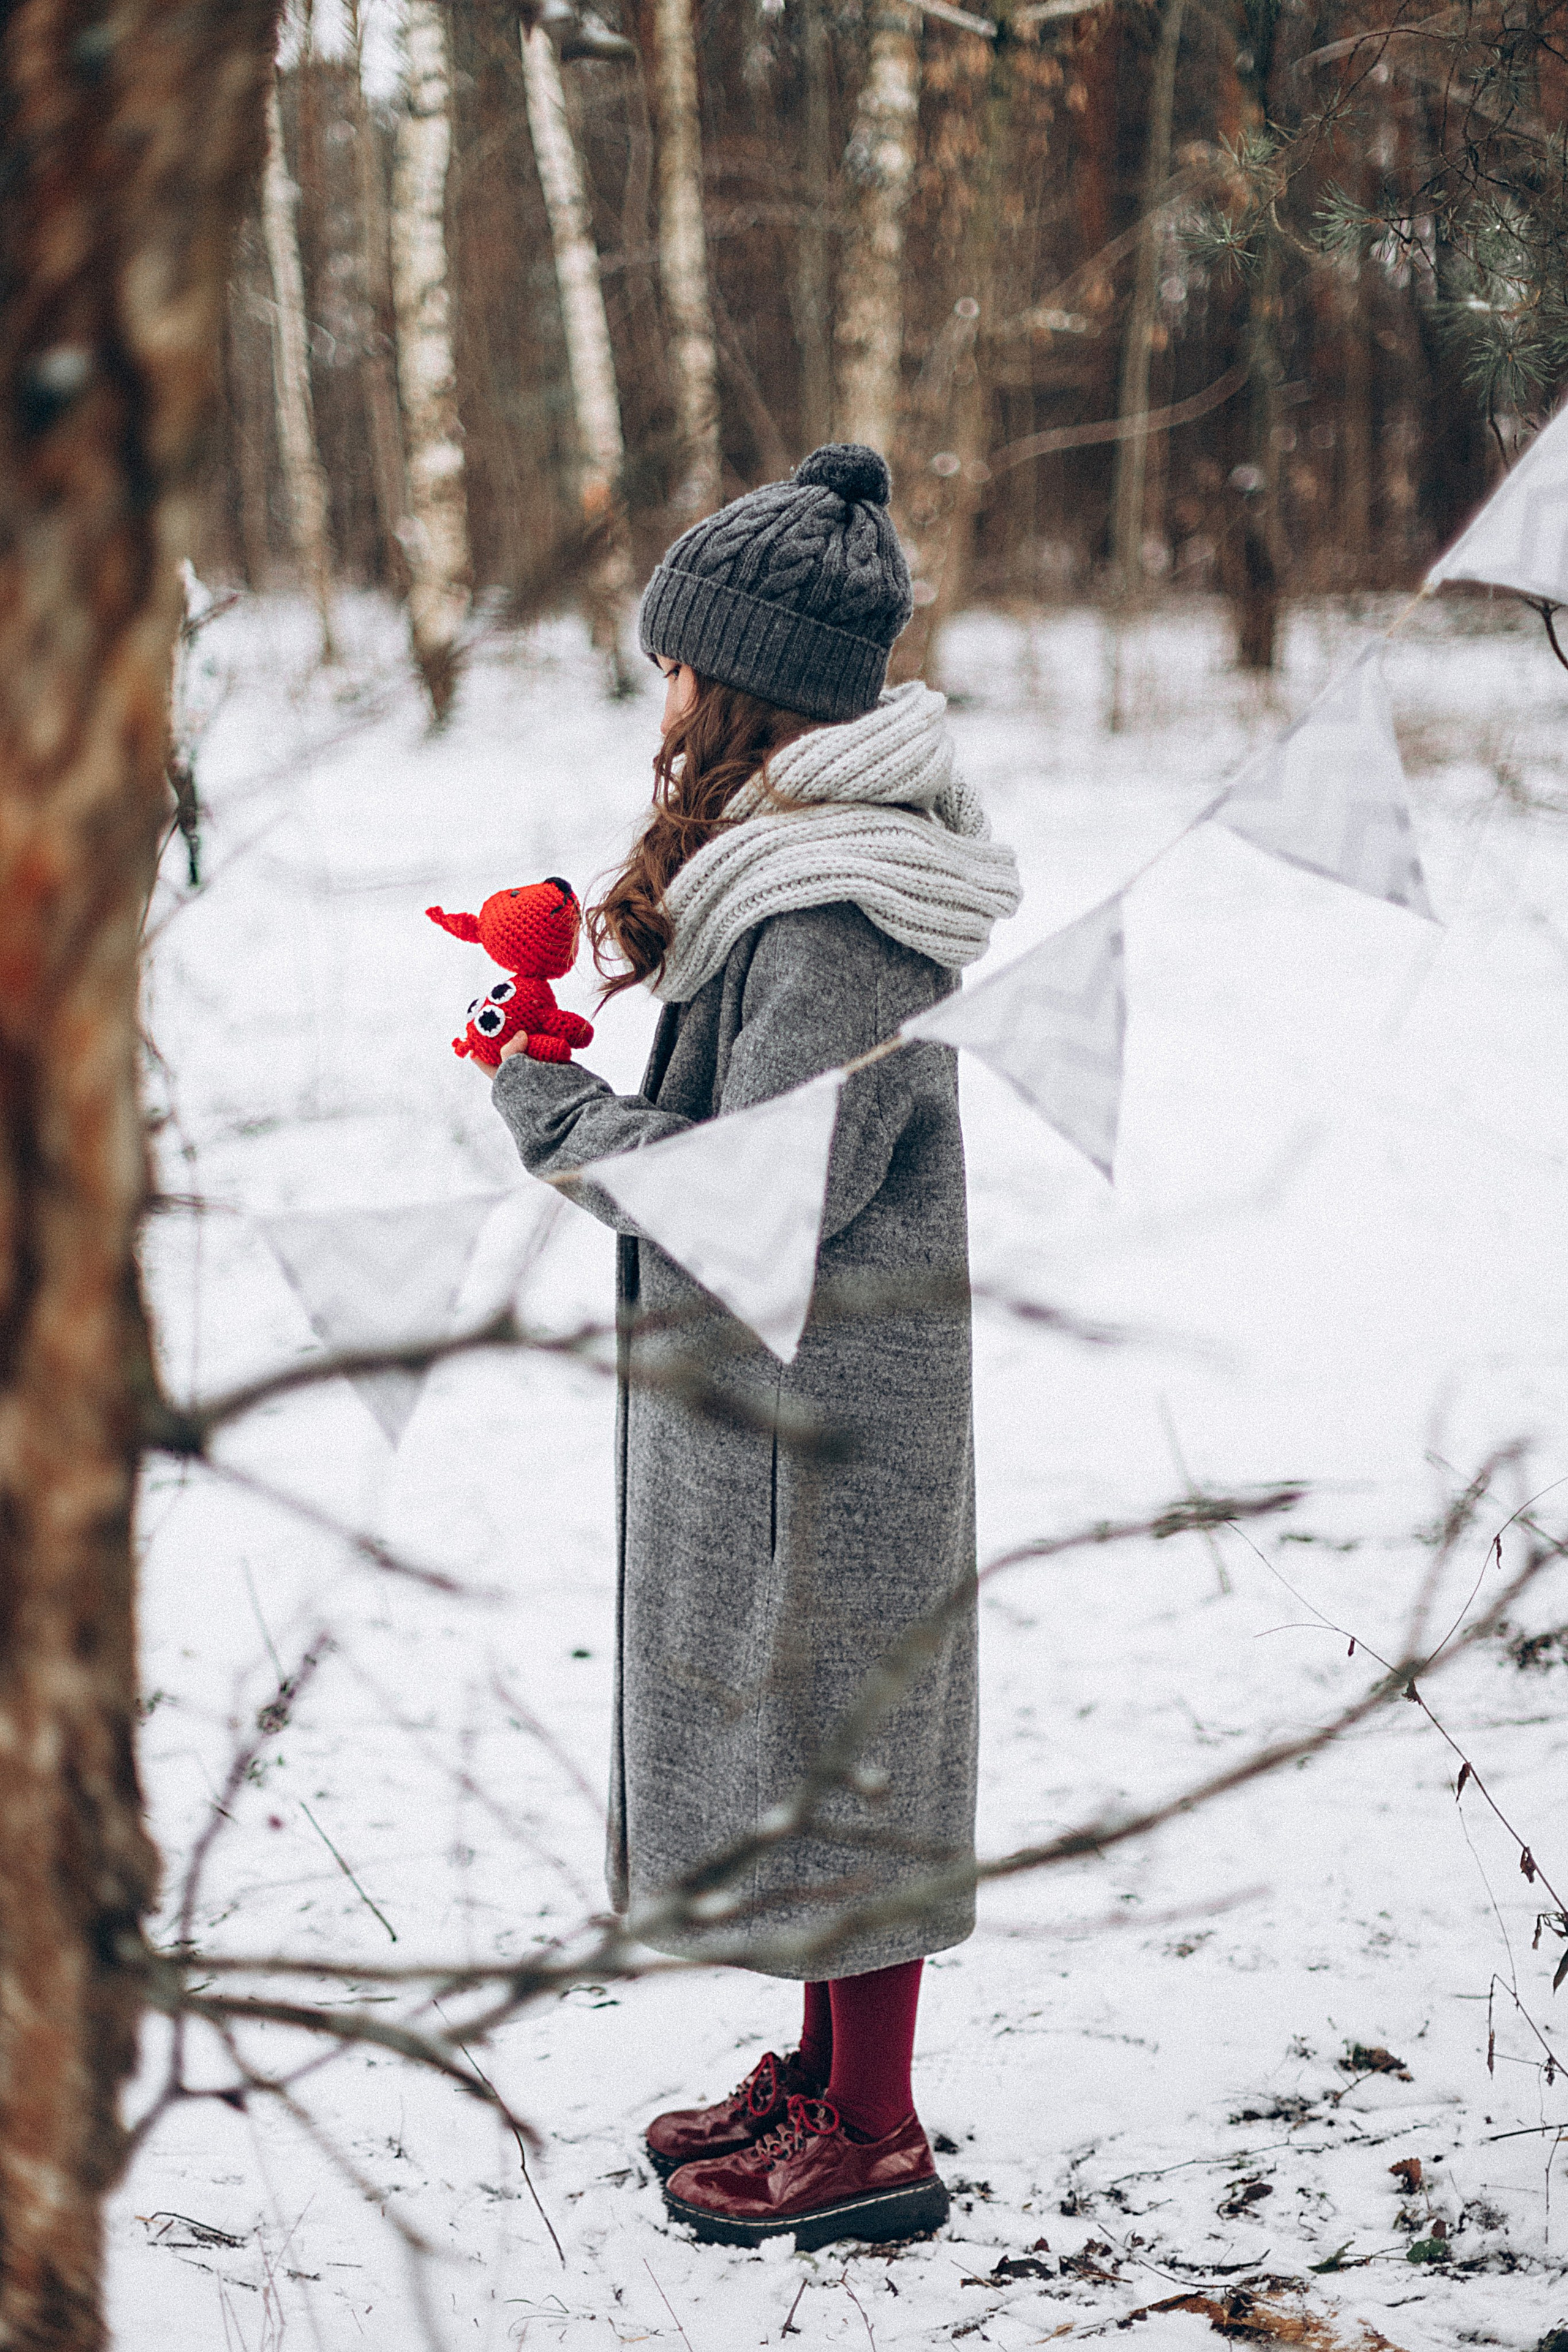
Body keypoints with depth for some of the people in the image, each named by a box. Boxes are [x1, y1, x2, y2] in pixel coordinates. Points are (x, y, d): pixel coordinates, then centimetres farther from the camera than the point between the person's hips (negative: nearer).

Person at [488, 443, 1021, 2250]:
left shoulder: (834, 911, -23)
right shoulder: (817, 852, 10)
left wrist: (552, 1113, -14)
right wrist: (668, 947, 6)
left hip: (818, 1399, -10)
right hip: (771, 1382, 10)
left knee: (829, 1732, 1)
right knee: (791, 1731, 19)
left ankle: (872, 2142, 14)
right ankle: (826, 2073, 33)